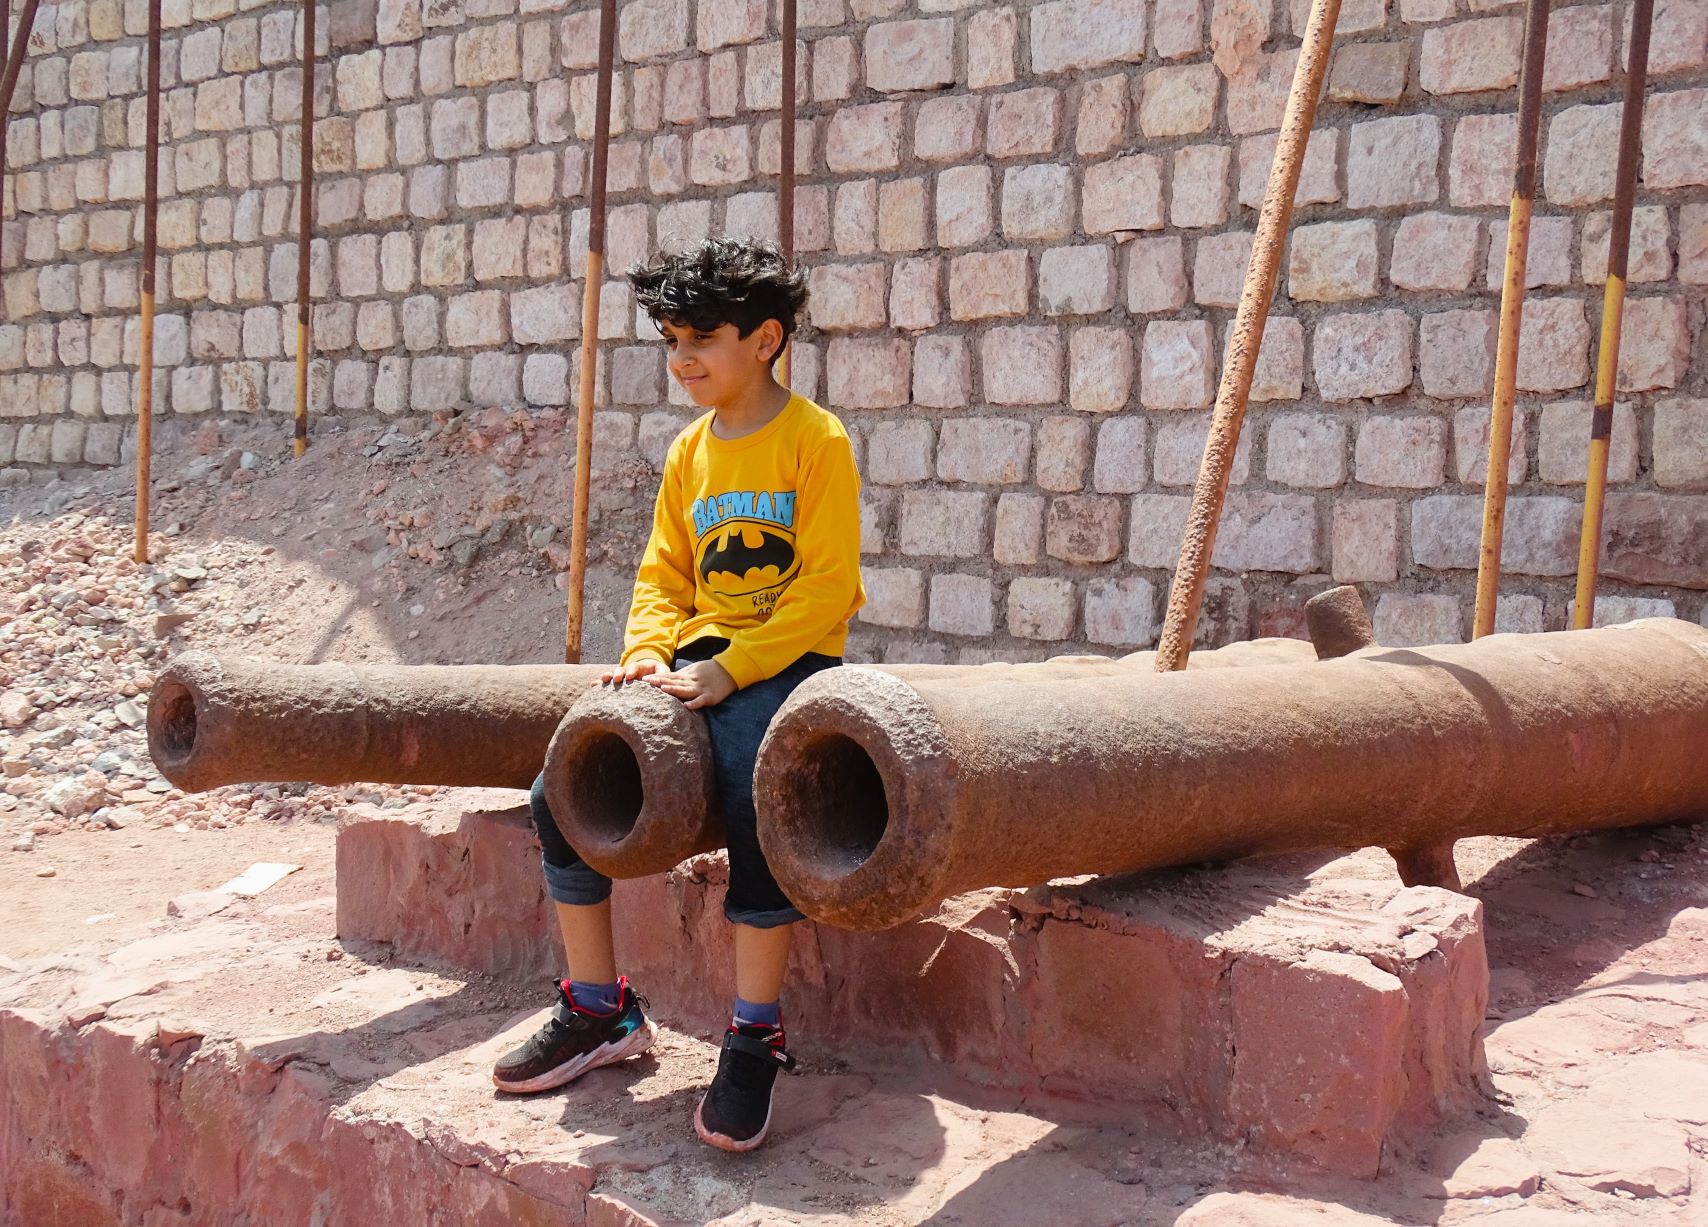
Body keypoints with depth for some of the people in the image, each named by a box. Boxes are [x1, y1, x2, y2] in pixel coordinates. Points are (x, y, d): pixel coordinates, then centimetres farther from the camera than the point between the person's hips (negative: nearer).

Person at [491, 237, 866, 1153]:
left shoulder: (815, 441, -6)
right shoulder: (690, 451, 14)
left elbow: (826, 589, -12)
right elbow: (664, 575, 15)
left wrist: (729, 669, -21)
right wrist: (649, 651, -7)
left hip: (787, 657, -6)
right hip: (700, 657, 7)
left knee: (755, 801, -34)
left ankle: (754, 1040, -16)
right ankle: (599, 1012, 6)